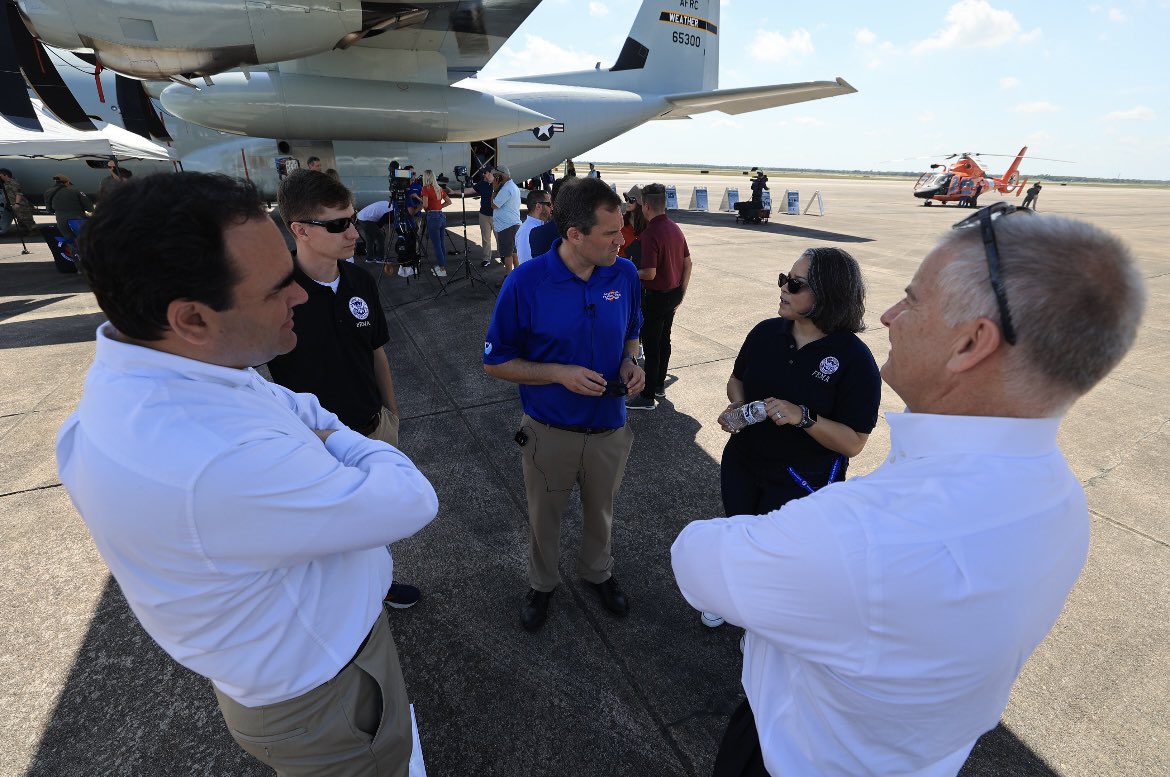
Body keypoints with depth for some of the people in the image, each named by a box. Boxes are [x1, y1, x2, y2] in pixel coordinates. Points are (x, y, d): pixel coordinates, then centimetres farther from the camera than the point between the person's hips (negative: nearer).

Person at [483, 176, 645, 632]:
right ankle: (542, 584, 51)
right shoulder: (526, 281, -20)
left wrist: (630, 363, -13)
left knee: (601, 512, 26)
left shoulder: (625, 274, -9)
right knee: (544, 516, 22)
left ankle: (598, 573, 56)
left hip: (609, 427, 3)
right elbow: (495, 362, -12)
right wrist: (559, 374, -24)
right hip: (549, 432, -2)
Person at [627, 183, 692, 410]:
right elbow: (687, 263, 12)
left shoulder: (650, 233, -21)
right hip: (674, 294, 9)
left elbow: (649, 273, -27)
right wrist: (682, 292, 17)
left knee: (651, 345, 0)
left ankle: (647, 396, 9)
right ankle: (659, 385, 33)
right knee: (664, 340, 18)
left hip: (656, 296, -9)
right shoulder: (675, 228, 7)